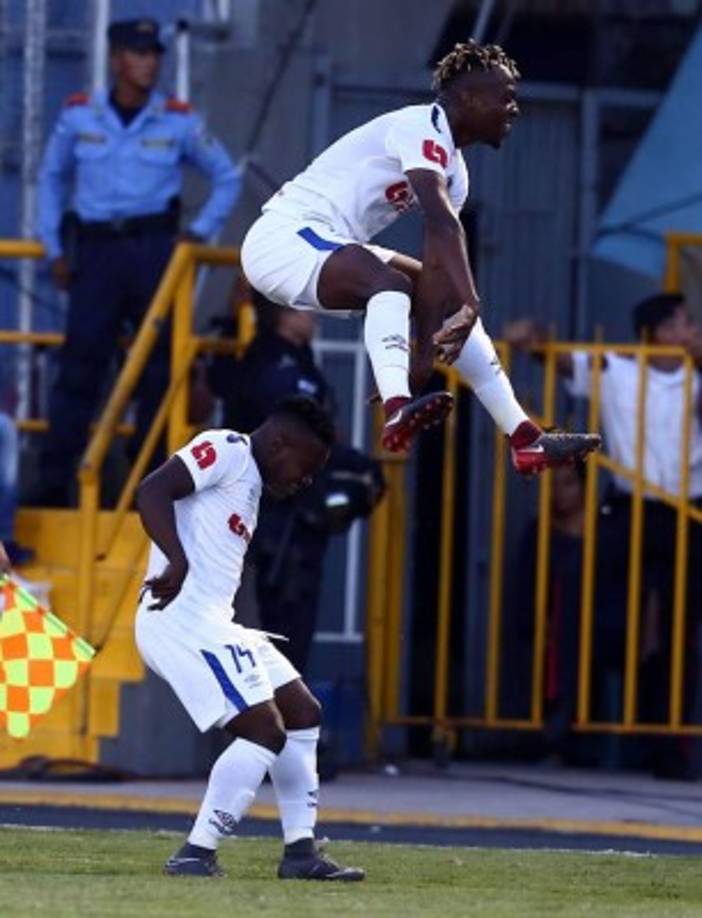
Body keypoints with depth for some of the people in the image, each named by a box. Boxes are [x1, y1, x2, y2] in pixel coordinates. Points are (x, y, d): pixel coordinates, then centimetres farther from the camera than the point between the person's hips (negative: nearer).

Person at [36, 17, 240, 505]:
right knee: (80, 363, -6)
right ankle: (55, 479, -6)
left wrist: (200, 231, 2)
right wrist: (54, 248, 10)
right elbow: (52, 178, 16)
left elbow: (227, 179, 13)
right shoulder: (79, 116, 3)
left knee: (159, 364, 1)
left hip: (154, 246, 1)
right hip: (95, 248, -1)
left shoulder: (180, 122, 2)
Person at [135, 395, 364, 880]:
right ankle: (197, 854, -13)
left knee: (303, 715, 15)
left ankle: (301, 850, 16)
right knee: (265, 731, -15)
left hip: (214, 621, 11)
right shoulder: (225, 450, -5)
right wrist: (178, 562, -30)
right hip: (183, 616, -11)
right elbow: (151, 492, -19)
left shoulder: (249, 487, 23)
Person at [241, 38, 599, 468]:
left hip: (328, 246, 11)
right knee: (391, 283, -35)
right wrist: (471, 304, -38)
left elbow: (437, 265, 7)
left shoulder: (454, 171, 13)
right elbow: (443, 225, -30)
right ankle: (398, 412, -52)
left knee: (449, 296, 11)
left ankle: (526, 439, 11)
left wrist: (426, 351, -1)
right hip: (284, 236, -11)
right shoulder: (422, 128, -17)